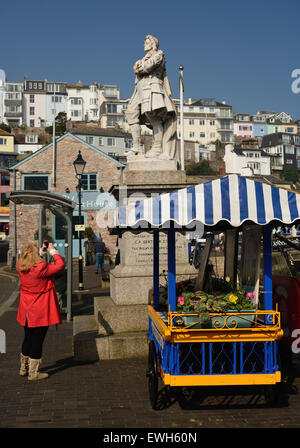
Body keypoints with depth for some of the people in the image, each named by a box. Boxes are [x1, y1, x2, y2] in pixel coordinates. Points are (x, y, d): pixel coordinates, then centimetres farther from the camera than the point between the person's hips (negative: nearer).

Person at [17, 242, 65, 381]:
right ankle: (33, 373, 10)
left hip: (26, 312, 7)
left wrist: (42, 250, 12)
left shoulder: (21, 267, -3)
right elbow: (60, 265, -14)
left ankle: (23, 368, 34)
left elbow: (28, 260, 20)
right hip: (40, 312, -7)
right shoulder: (41, 268, -23)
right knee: (37, 341, 3)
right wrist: (52, 251, -3)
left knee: (28, 339, 21)